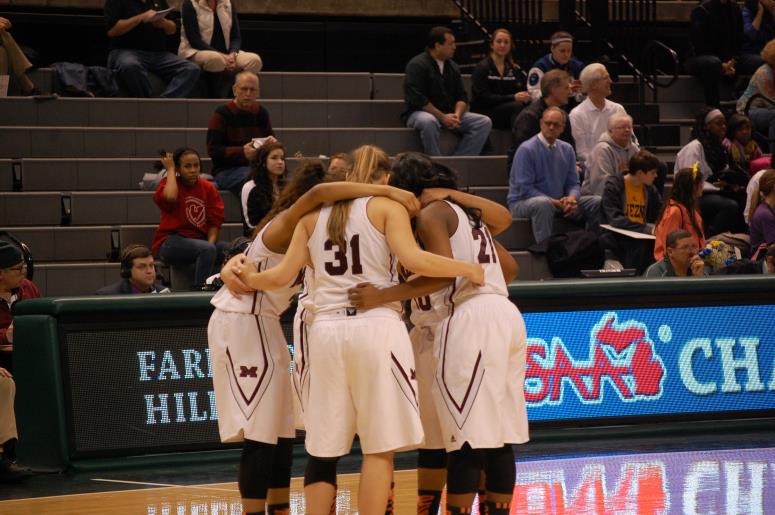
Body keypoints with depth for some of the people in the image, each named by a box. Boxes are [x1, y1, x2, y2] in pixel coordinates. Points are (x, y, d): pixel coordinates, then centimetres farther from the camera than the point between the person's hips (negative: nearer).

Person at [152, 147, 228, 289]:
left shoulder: (208, 188, 10)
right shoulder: (169, 183, 1)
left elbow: (215, 220, 5)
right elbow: (170, 197, -25)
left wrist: (211, 242, -14)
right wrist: (170, 169, -10)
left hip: (200, 239, 5)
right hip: (170, 242, -5)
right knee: (207, 249, -33)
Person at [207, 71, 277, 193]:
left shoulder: (261, 113, 14)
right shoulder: (222, 114, -2)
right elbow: (213, 150, -9)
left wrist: (272, 143, -5)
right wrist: (242, 152, -23)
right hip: (226, 170, -5)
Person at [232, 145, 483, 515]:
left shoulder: (313, 214, 15)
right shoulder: (387, 207, 4)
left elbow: (282, 276, 10)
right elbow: (413, 260, -11)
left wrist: (250, 279, 30)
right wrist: (467, 269, 1)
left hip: (326, 331, 4)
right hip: (376, 328, -4)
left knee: (322, 450, 9)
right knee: (380, 447, 0)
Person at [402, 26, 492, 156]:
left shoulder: (452, 66, 15)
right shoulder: (417, 65, -8)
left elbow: (462, 96, 13)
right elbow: (417, 99, -18)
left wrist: (457, 115, -10)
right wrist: (442, 117, -20)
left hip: (448, 115, 7)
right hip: (419, 113, -7)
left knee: (484, 122, -11)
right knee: (429, 121, -42)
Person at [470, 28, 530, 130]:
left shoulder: (514, 69, 18)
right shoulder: (482, 67, -2)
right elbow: (483, 98, -13)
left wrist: (525, 97, -15)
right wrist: (513, 98, -21)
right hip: (483, 112, -5)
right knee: (517, 107, -32)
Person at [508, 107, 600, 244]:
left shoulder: (567, 150, 8)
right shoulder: (526, 150, -12)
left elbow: (573, 184, 10)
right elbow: (525, 189, -16)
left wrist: (571, 198, -15)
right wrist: (555, 202, -21)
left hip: (558, 203, 6)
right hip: (523, 203, -6)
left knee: (597, 202, -8)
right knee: (543, 203, -41)